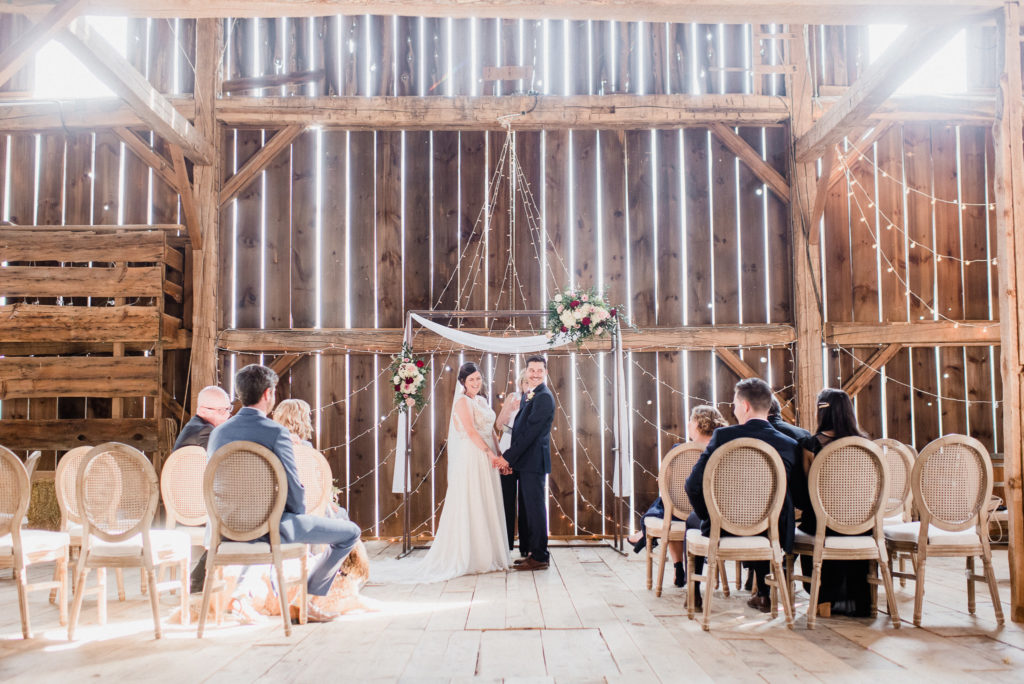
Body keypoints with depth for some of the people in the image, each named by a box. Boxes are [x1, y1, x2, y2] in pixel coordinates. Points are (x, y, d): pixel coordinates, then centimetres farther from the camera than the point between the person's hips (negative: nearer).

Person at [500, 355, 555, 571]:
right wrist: (510, 458, 9)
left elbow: (530, 432, -19)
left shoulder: (544, 397, -14)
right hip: (525, 462, 10)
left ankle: (539, 557, 3)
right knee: (526, 508, 15)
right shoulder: (528, 395, 17)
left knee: (535, 508, -4)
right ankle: (531, 552, 23)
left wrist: (508, 457, -17)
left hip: (534, 462, -10)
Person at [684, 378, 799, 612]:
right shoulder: (790, 445, -7)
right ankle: (764, 595, 38)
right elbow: (794, 494, 0)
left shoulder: (723, 436, -14)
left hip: (724, 529, -2)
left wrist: (706, 515, 2)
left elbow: (693, 484, -16)